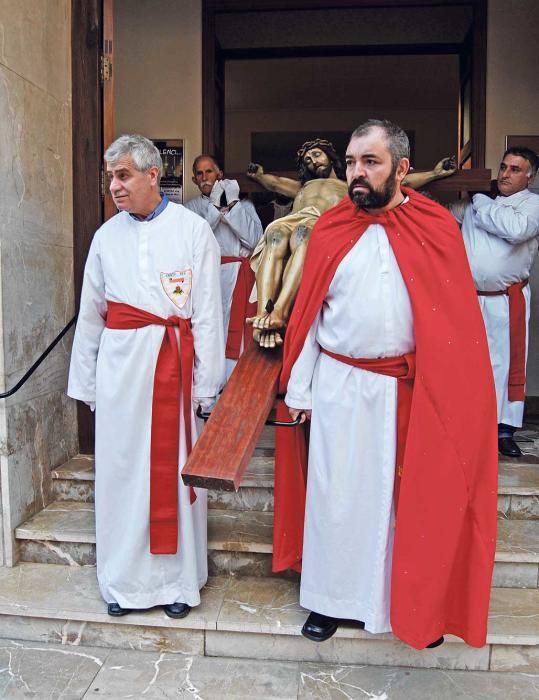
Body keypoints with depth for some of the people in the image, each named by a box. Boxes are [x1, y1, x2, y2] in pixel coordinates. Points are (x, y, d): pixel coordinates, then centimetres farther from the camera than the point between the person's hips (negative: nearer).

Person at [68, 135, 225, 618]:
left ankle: (178, 578, 24)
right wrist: (85, 382, 12)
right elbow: (90, 313, 11)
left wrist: (206, 384, -6)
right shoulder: (107, 235, 7)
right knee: (122, 468, 9)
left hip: (175, 362, -3)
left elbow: (208, 313, -4)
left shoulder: (193, 230, -3)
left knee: (175, 468, 5)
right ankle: (125, 579, 27)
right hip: (120, 363, 3)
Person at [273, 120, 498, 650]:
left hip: (412, 389, -1)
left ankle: (416, 603, 33)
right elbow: (308, 313, 2)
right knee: (336, 492, 9)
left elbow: (458, 320, -3)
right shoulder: (330, 229, 1)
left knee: (413, 494, 12)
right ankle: (333, 596, 29)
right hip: (340, 386, 1)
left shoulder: (437, 228, -3)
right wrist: (298, 388, 1)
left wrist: (452, 393, -6)